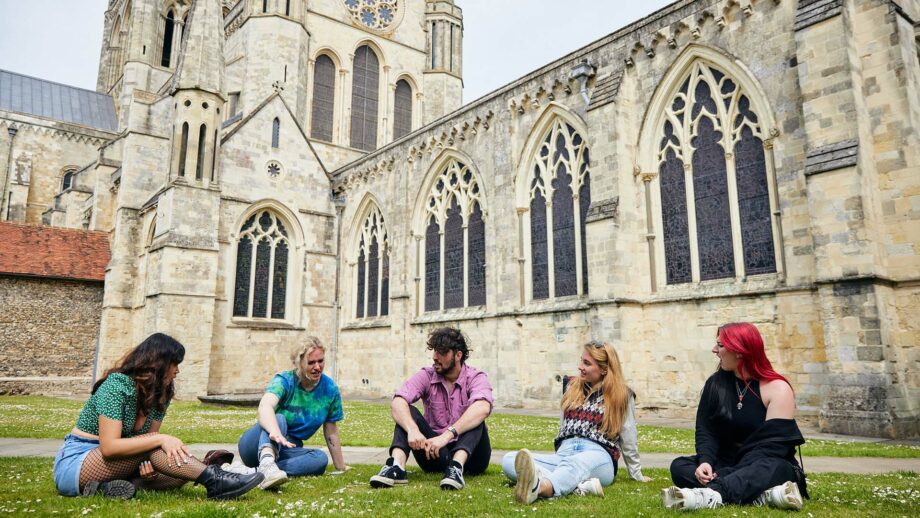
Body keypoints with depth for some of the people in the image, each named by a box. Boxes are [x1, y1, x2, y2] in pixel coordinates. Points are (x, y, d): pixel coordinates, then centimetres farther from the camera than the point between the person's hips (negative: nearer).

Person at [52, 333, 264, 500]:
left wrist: (148, 466, -24)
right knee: (151, 443, -28)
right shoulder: (116, 386, -20)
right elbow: (109, 447, -28)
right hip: (74, 464, -7)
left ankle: (115, 487, -28)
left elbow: (148, 444, -2)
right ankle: (213, 481, -36)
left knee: (182, 470, -15)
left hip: (115, 467, 7)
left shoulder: (160, 396, 1)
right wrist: (160, 439, -32)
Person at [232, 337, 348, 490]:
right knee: (278, 418, -34)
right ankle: (266, 465, -62)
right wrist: (275, 432, -58)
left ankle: (253, 472, -41)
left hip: (287, 450, 4)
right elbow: (265, 406, -37)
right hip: (259, 445, -3)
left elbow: (331, 431, 6)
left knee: (321, 459, -29)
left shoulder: (330, 389, -3)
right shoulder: (284, 381, -15)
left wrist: (340, 467, 8)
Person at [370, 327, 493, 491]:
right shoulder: (426, 376, -2)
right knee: (407, 412, -18)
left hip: (470, 453, -1)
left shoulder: (476, 378, -9)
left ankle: (456, 467, -46)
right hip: (435, 453, 2)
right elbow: (397, 403, -20)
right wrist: (413, 430, -41)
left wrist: (446, 435, -45)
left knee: (475, 418, -27)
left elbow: (483, 408, -33)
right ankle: (396, 466, -39)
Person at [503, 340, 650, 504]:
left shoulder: (621, 395, 6)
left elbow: (628, 440, 13)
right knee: (509, 460, -25)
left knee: (573, 464, -43)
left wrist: (637, 475, 18)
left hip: (598, 457, -4)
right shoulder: (573, 386, 19)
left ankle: (538, 488, -76)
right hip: (564, 454, 5)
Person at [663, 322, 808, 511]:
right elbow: (705, 430, -3)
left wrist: (723, 476, -30)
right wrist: (705, 461, -26)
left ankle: (711, 495, -61)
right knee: (679, 466, -22)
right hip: (727, 464, 4)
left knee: (772, 468, -37)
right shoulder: (715, 383, 1)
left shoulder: (778, 389, -12)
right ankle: (763, 495, -37)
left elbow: (772, 443, -20)